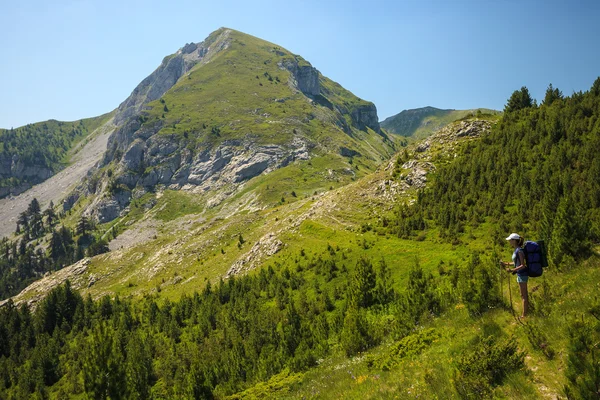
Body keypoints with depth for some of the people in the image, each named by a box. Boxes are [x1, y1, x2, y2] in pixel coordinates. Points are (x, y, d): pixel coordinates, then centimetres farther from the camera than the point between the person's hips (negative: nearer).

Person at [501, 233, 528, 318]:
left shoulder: (519, 251, -20)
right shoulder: (516, 250, 9)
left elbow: (523, 265, -22)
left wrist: (512, 270, -30)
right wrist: (506, 264, 15)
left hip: (522, 274, -10)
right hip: (520, 274, 10)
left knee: (523, 295, -2)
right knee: (524, 294, 17)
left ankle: (524, 314, 5)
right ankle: (527, 311, 27)